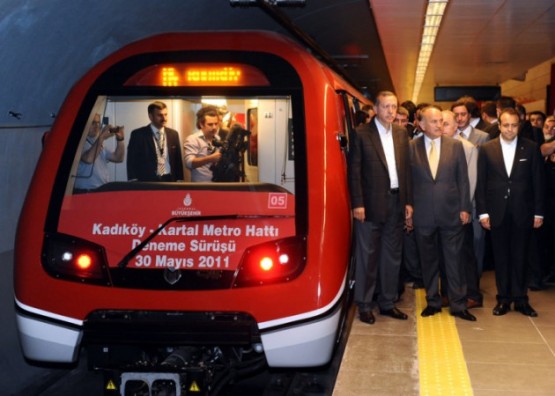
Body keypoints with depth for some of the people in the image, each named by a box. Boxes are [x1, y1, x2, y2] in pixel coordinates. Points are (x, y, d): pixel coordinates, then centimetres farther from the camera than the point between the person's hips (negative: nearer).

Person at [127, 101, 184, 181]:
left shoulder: (173, 134, 11)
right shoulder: (138, 134, -2)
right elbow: (132, 162, -3)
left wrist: (179, 180, 8)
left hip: (169, 180, 4)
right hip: (147, 181, -4)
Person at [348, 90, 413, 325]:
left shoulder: (401, 134, 10)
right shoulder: (361, 134, -5)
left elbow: (406, 169, 11)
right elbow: (354, 172, -7)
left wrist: (408, 202, 7)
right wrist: (357, 204, -12)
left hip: (396, 202, 5)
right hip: (371, 204, -5)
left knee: (392, 256, 12)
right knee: (367, 256, 3)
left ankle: (387, 303, 24)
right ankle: (364, 305, 13)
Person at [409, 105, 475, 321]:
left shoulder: (455, 145, 2)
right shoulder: (411, 147, 0)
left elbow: (463, 179, 3)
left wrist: (464, 208, -1)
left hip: (451, 213, 0)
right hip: (423, 214, 0)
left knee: (454, 260, 4)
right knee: (428, 261, 11)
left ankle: (458, 305, 14)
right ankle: (433, 302, 25)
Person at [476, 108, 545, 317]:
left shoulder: (531, 148, 1)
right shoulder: (486, 149, 1)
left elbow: (538, 182, 2)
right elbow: (480, 183, 1)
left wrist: (538, 212, -1)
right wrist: (482, 212, -3)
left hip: (522, 212, 0)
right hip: (497, 212, 0)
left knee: (519, 256, 7)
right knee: (500, 257, 8)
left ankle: (520, 299, 17)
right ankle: (503, 299, 17)